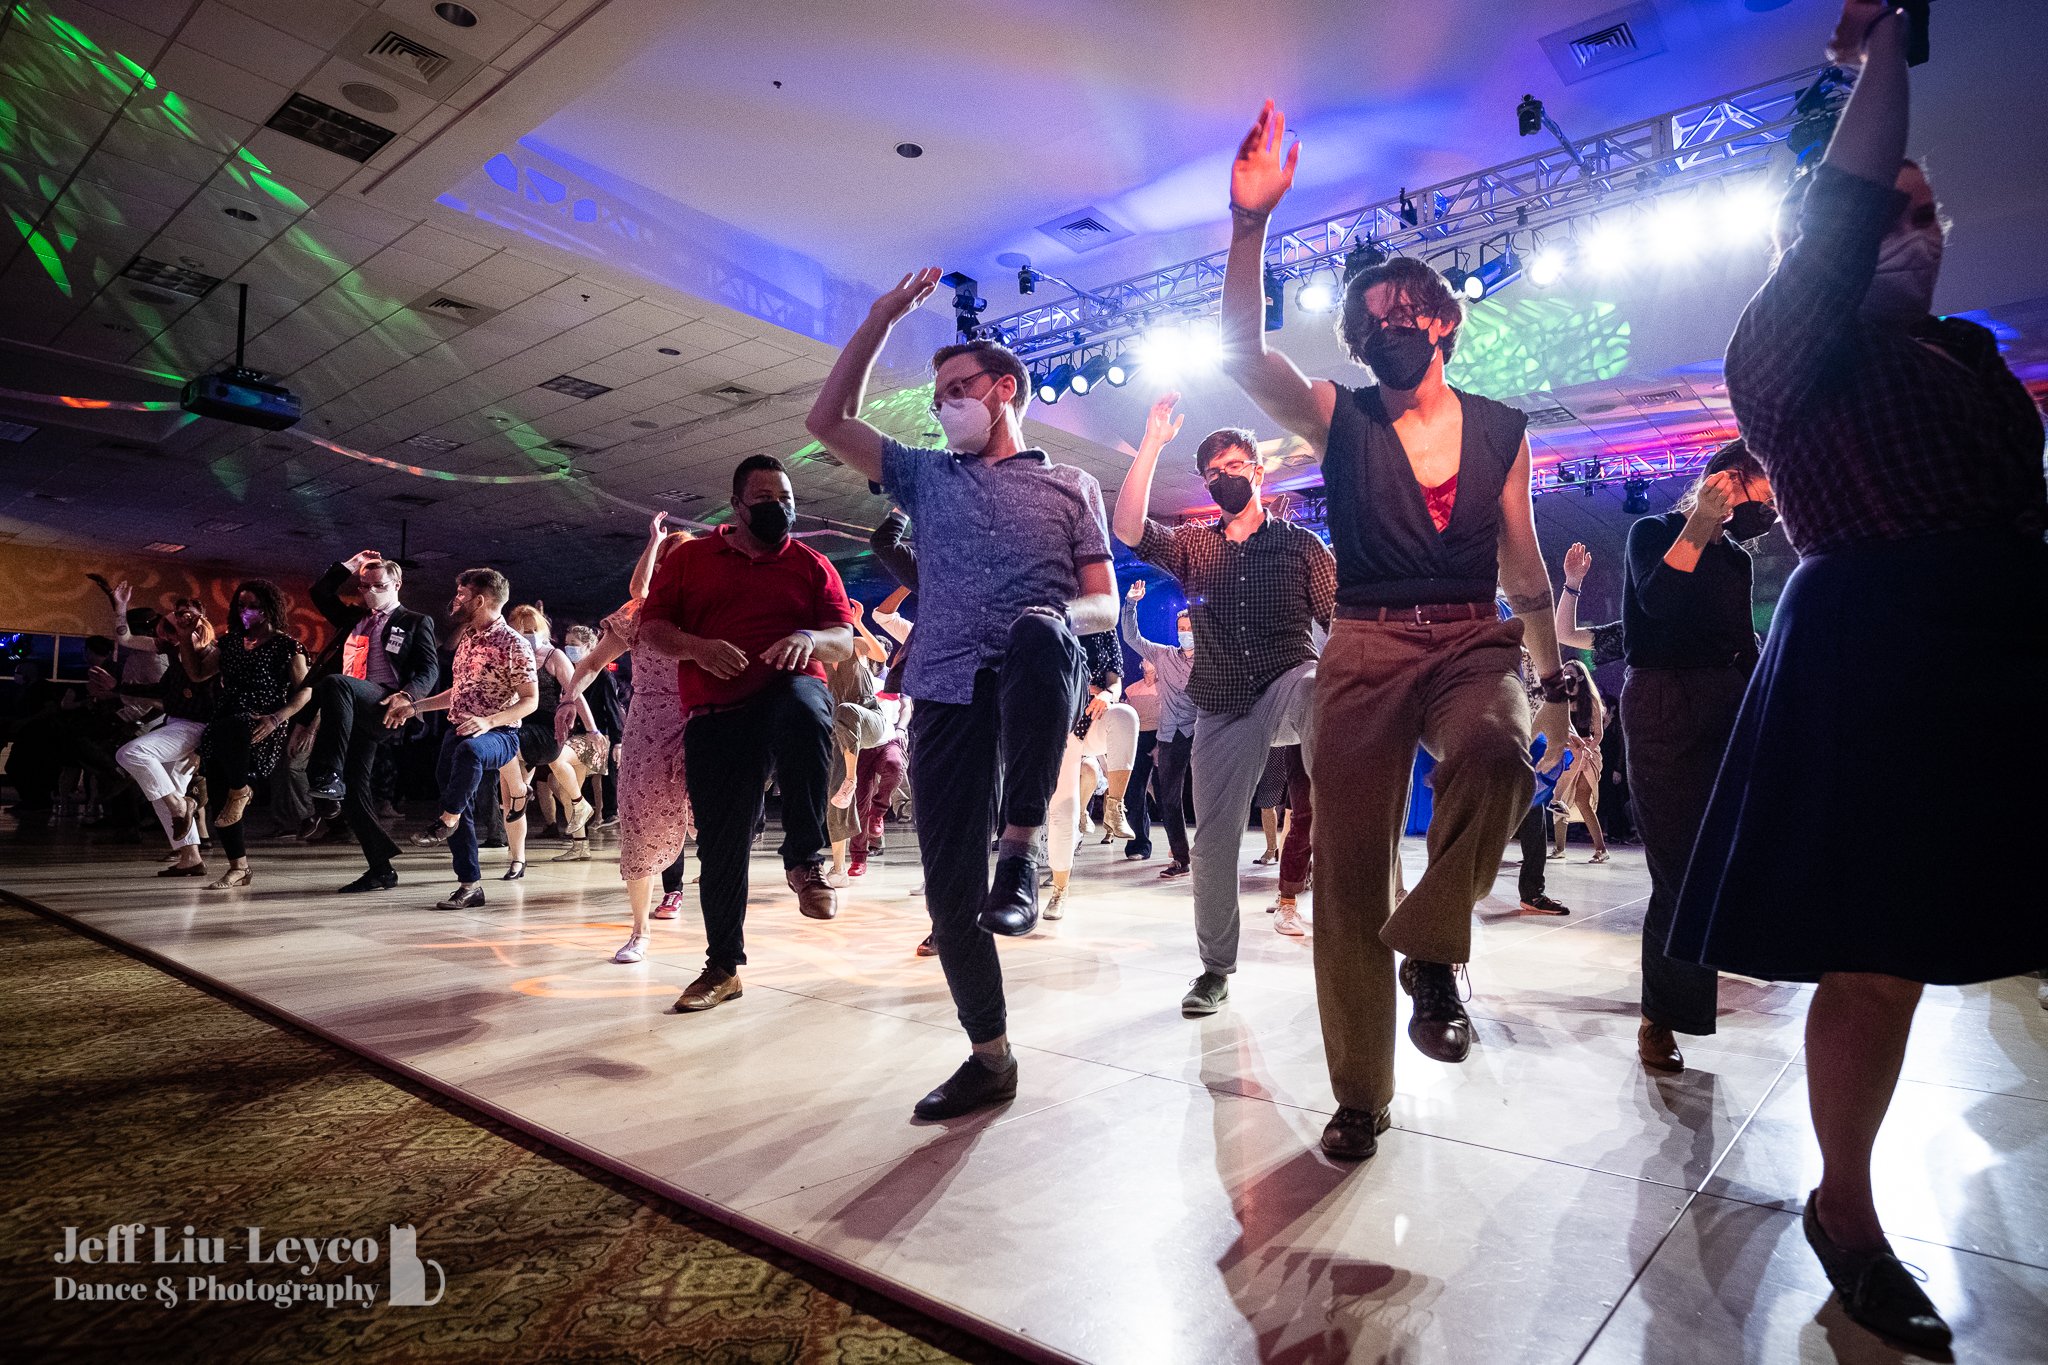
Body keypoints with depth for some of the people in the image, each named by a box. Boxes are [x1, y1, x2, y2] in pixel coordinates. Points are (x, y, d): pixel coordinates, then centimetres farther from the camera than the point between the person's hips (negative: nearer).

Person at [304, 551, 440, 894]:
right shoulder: (354, 618, 27)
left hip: (384, 709, -6)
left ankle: (328, 776, -37)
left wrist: (406, 696, -20)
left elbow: (430, 670, -2)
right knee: (354, 790, 2)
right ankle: (381, 869, 10)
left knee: (335, 684, -35)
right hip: (351, 715, 6)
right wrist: (349, 565, 19)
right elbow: (320, 594, 29)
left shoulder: (416, 622, 9)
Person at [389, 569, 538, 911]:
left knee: (468, 750, -41)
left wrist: (489, 721, -25)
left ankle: (446, 818, -20)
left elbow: (530, 700, -14)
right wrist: (415, 706, 18)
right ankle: (470, 885, 14)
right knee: (461, 809, 6)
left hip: (498, 735, -8)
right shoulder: (466, 638, 14)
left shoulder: (513, 644, -10)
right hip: (457, 731, 8)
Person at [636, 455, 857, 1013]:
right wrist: (697, 647, -12)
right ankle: (723, 966, 18)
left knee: (804, 714, -40)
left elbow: (845, 640, 7)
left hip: (789, 689, -1)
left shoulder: (812, 565, 13)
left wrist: (811, 639, -16)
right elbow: (651, 627, 8)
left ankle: (804, 860, -27)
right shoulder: (688, 558, 14)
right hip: (713, 715, 2)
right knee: (720, 840, 1)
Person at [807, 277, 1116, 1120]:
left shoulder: (1070, 486, 15)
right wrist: (881, 320, 12)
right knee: (949, 889, 0)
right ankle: (990, 1059, 18)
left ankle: (1019, 850, -28)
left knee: (1037, 636, -40)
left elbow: (1105, 607, 10)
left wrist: (1062, 614, -13)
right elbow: (828, 421, 16)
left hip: (1040, 681, -3)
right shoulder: (927, 477, 23)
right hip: (946, 695, 3)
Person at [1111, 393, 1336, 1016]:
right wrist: (1152, 444, -10)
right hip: (1221, 710, 3)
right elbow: (1128, 529, -5)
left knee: (1315, 689, -41)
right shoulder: (1194, 546, 13)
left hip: (1287, 683, -2)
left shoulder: (1301, 543, 8)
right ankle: (1215, 969, 20)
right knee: (1213, 840, 4)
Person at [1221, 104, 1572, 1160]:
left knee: (1494, 754, -36)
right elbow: (1243, 352, -9)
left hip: (1474, 645, 1)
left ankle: (1430, 952, -11)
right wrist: (1249, 222, -18)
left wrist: (1554, 684, 18)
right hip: (1364, 653, -1)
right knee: (1349, 871, -3)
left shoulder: (1501, 430, 13)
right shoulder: (1339, 420, 8)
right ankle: (1360, 1094, 14)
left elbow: (1524, 568, 18)